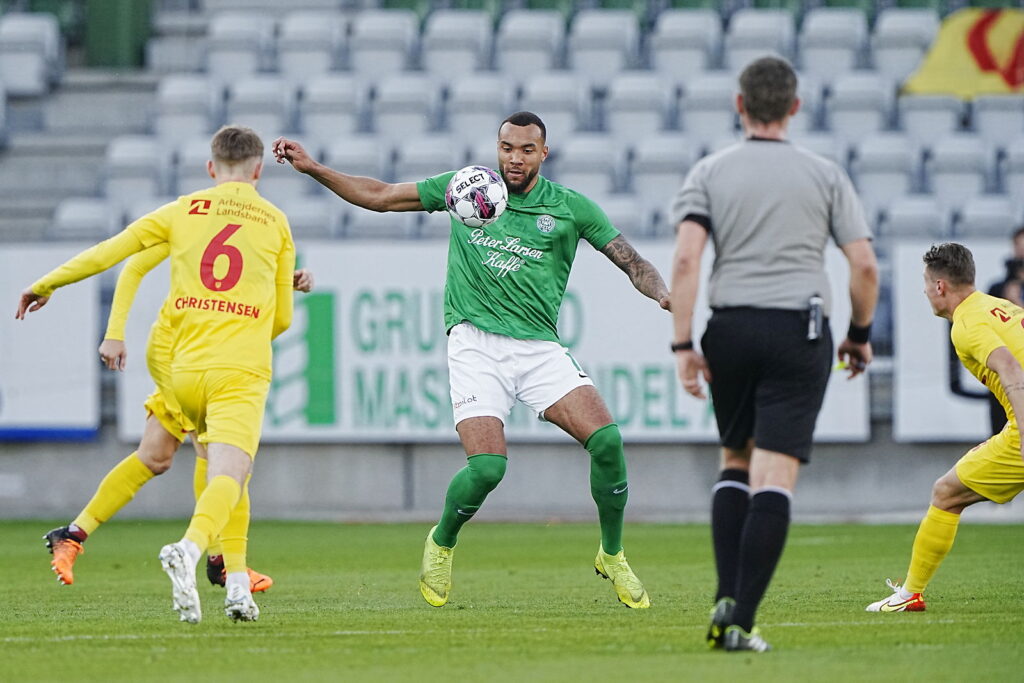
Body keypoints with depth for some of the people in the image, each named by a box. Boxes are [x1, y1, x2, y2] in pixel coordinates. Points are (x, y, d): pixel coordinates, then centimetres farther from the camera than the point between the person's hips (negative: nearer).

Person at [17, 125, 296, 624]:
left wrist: (46, 284, 24)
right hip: (241, 373, -3)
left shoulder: (183, 212, 11)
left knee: (223, 471, 22)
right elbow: (282, 317, 17)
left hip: (186, 369, 3)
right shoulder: (275, 223, 11)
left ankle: (236, 580, 16)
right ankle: (190, 547, -45)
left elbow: (109, 251, 12)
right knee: (228, 476, -16)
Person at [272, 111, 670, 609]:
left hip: (540, 347, 1)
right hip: (476, 343, -1)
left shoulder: (570, 208, 6)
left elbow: (632, 263, 7)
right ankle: (441, 545, 12)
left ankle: (612, 556, 3)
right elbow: (379, 196, 14)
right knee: (487, 465, -20)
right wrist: (311, 167, 7)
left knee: (605, 439, -19)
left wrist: (665, 296, -14)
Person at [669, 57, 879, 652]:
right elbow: (865, 265, 2)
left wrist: (683, 345, -5)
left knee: (736, 462, 20)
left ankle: (726, 598, 5)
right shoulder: (825, 176, 6)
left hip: (731, 330, 2)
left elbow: (686, 258, -7)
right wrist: (861, 335, 17)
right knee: (774, 480, -5)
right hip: (800, 332, -2)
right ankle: (742, 622, -14)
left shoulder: (709, 173, 6)